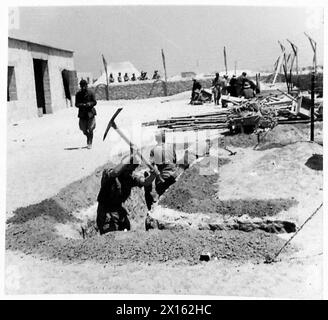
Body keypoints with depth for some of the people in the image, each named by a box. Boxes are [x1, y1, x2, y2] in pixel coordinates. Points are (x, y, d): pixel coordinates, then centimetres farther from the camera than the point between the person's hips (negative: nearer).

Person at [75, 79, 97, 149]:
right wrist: (82, 105, -18)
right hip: (82, 114, 2)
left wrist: (89, 104, -20)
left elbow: (95, 102, 0)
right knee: (84, 130, 4)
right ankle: (88, 137, 36)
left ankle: (90, 143, 5)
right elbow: (76, 104, 2)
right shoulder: (78, 94, 5)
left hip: (90, 113, -2)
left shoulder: (90, 93, 0)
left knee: (90, 129, -7)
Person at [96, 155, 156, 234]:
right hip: (106, 210, -6)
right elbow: (115, 173, -42)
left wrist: (152, 174, -32)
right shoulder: (107, 172, -18)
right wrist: (127, 160, -37)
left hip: (119, 209, 6)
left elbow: (146, 182, -12)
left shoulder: (130, 176, -2)